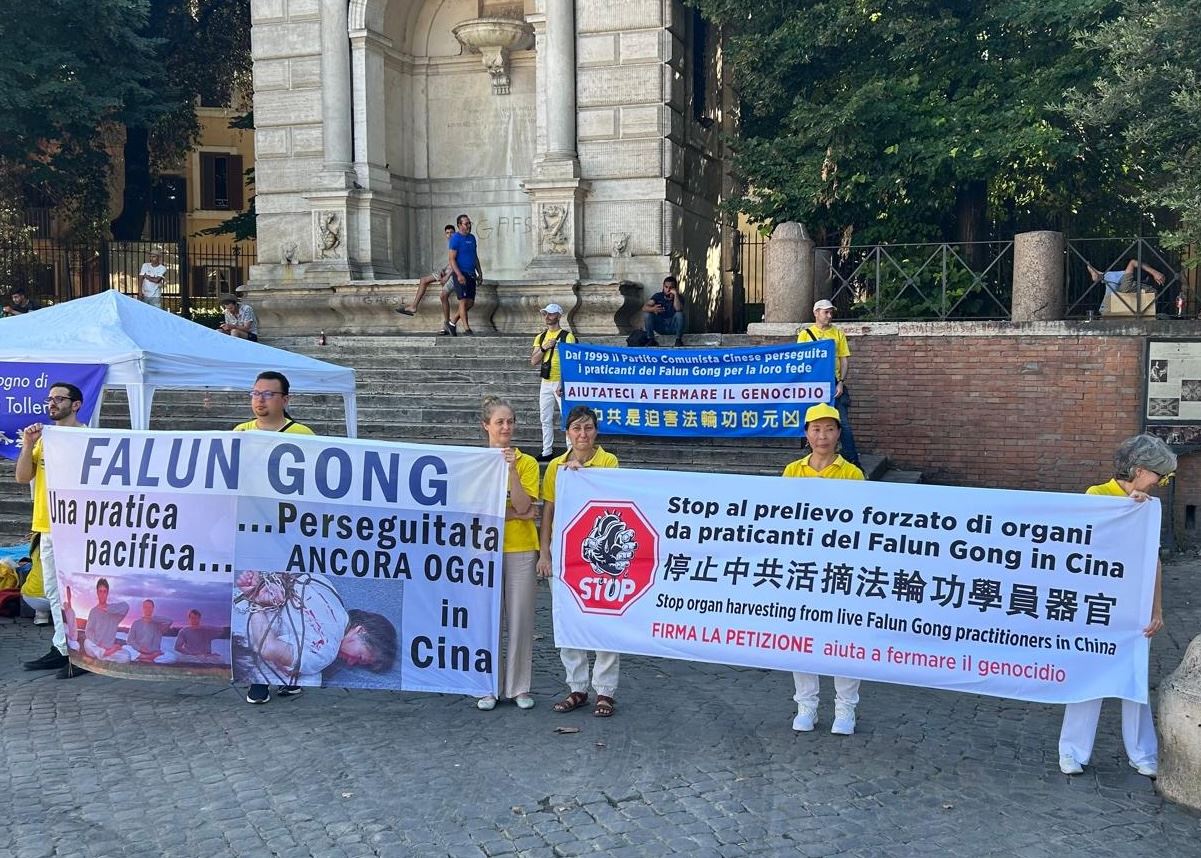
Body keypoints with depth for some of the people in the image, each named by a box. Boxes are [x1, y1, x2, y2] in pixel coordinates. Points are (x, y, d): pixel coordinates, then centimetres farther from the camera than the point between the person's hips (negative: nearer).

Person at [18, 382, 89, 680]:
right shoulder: (42, 438, 13)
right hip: (46, 527, 8)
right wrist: (28, 445, -5)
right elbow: (22, 478, 8)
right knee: (54, 591, 13)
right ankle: (62, 647, 21)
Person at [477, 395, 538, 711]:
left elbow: (523, 506, -11)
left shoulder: (527, 462, 1)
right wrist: (512, 513, -11)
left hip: (521, 551, 0)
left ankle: (519, 687, 17)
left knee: (520, 620, 5)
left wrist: (511, 469, -18)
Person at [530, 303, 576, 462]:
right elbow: (533, 362, 7)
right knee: (545, 419, 9)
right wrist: (544, 348, -10)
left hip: (561, 383, -6)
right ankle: (547, 452, 17)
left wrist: (562, 385, -18)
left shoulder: (567, 336, -6)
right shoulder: (540, 337, 12)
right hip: (546, 383, 6)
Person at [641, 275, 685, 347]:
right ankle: (651, 339, -12)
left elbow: (678, 309, -31)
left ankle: (678, 339, -15)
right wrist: (653, 309, -40)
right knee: (647, 313, -23)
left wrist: (675, 294, -32)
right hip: (659, 326, 1)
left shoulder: (679, 298, -8)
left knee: (680, 314, -31)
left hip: (673, 327, -1)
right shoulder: (658, 296, -5)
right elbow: (644, 307, -18)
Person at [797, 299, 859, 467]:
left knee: (843, 422, -4)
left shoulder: (838, 333, 8)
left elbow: (844, 360, 5)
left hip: (834, 384, 0)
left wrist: (841, 382, -7)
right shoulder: (805, 334, 5)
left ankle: (852, 461, 0)